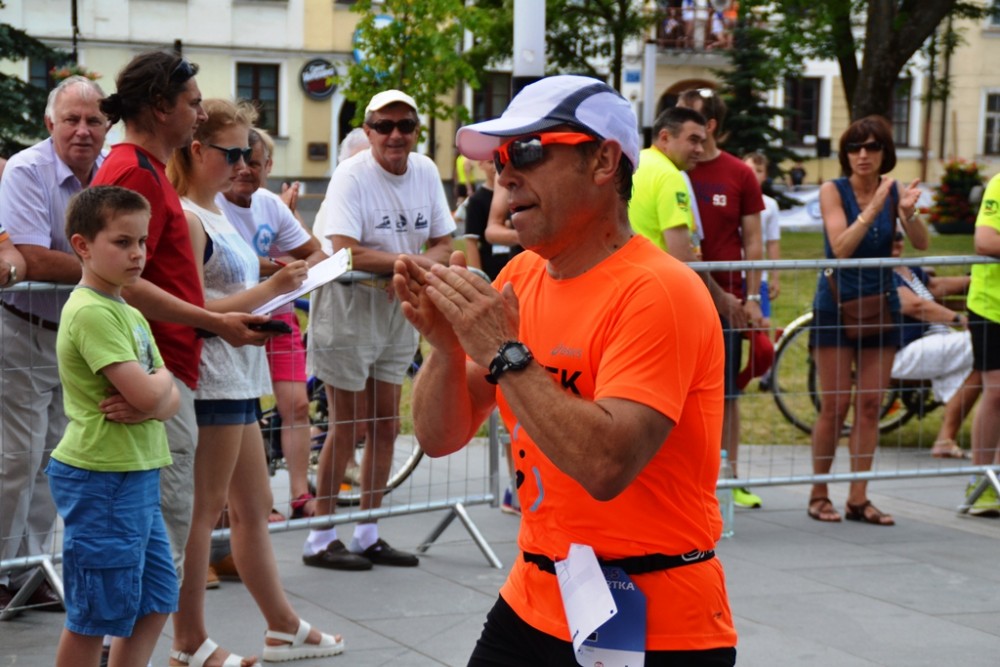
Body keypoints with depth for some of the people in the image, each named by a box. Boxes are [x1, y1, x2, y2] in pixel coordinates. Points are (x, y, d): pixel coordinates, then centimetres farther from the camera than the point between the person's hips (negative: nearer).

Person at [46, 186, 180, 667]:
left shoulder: (132, 314, 14)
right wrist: (162, 378, -1)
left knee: (156, 601, 15)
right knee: (94, 614, 0)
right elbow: (146, 393, -24)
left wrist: (153, 404, -12)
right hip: (102, 482, -9)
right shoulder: (91, 312, -16)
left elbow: (170, 399, 11)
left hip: (137, 476, 9)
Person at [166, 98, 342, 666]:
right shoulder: (185, 218, -14)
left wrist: (276, 284, 12)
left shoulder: (214, 214, 16)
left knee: (253, 505, 15)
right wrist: (268, 290, -19)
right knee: (204, 508, -2)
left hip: (236, 378, 10)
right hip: (211, 380, -10)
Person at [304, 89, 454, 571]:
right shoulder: (351, 176, -16)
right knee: (349, 428, -2)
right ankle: (321, 539, 10)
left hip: (398, 311, 6)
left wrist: (417, 272, -15)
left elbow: (443, 243, 6)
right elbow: (346, 252, -27)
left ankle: (367, 535, 22)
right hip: (347, 309, -6)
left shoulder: (425, 172, 3)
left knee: (386, 426, 10)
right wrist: (413, 261, -21)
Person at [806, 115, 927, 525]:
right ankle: (819, 495, 10)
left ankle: (858, 499, 9)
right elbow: (841, 248, -19)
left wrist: (909, 212, -30)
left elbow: (921, 244, -10)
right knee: (835, 405, -2)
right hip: (837, 306, -3)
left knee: (870, 404, 3)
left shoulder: (894, 191, 1)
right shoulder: (833, 191, -7)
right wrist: (874, 208, -28)